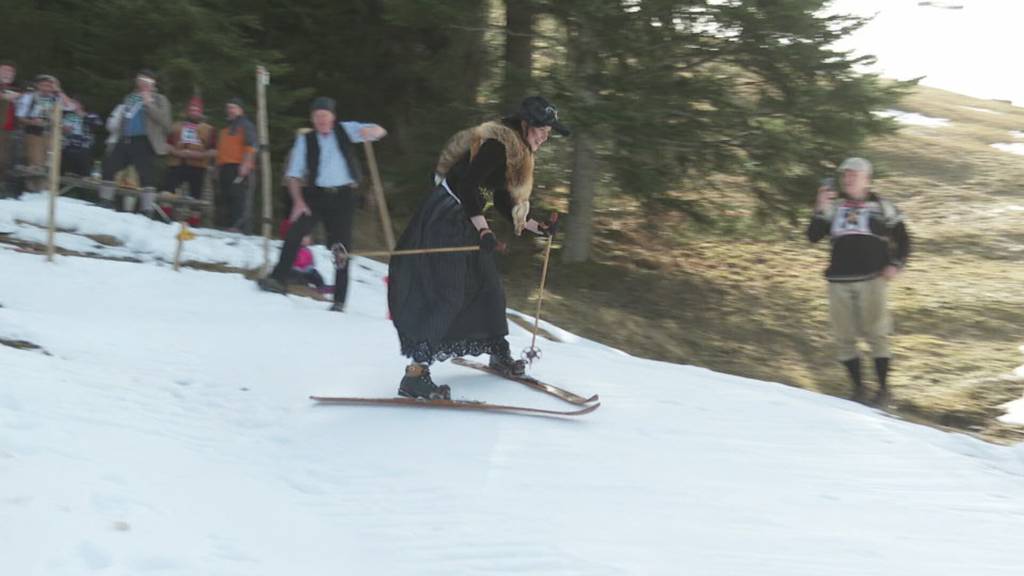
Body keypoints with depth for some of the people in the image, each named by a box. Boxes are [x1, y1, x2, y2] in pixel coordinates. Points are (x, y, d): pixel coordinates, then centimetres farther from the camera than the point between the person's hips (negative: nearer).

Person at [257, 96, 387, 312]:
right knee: (295, 232, -18)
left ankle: (339, 300, 5)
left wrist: (369, 132, -24)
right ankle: (278, 279, -13)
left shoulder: (345, 130, 5)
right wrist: (298, 201, -12)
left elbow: (379, 132, 0)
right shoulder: (305, 140, 3)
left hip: (343, 196, 0)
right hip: (316, 195, 0)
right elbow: (294, 174, 2)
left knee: (342, 245, -1)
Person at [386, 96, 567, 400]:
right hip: (444, 218, -10)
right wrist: (484, 230, -28)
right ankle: (414, 376, -18)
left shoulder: (518, 154, 13)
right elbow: (466, 185, -26)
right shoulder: (497, 144, -18)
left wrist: (536, 227, 12)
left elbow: (504, 202, 18)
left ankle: (499, 354, 36)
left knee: (487, 286, 17)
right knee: (446, 294, -15)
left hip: (465, 221, 10)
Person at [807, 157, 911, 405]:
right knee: (844, 337, 3)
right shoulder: (833, 206, 12)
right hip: (839, 281, 3)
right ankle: (857, 387, 15)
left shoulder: (881, 206, 7)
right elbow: (813, 236, 3)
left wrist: (895, 264, -4)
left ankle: (883, 388, 5)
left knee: (876, 334, -5)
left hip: (872, 279, -3)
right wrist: (821, 209, -9)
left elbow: (902, 240, 11)